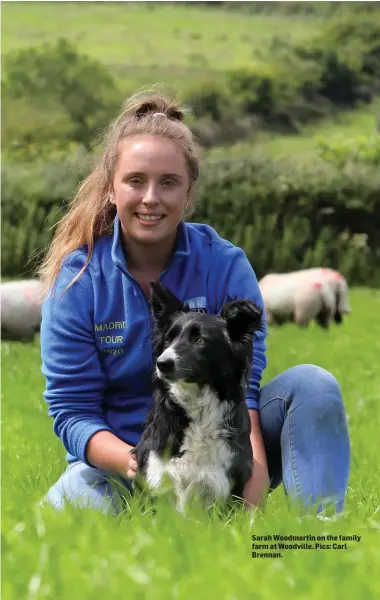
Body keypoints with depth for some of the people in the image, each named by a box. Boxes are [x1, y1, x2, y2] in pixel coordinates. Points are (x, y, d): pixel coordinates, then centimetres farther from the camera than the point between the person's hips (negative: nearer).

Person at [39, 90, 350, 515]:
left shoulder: (226, 265, -6)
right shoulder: (77, 280, -8)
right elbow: (71, 409, -11)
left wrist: (254, 468, -35)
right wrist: (134, 463, -32)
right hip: (116, 459, -2)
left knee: (311, 384, -20)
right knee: (74, 497, -38)